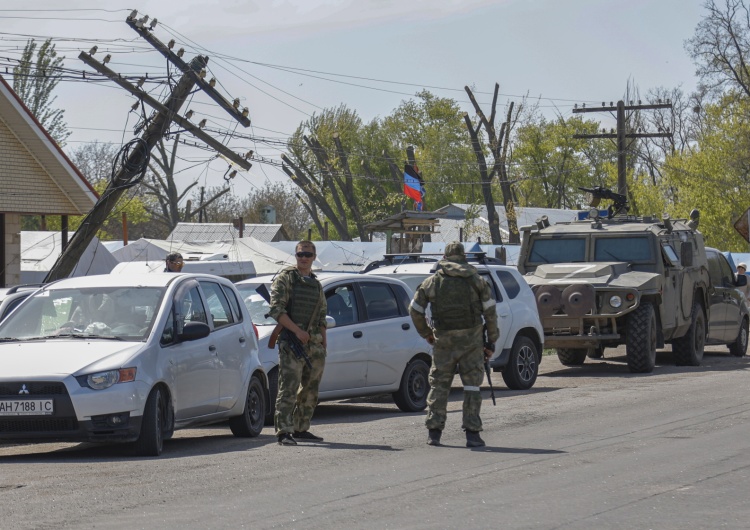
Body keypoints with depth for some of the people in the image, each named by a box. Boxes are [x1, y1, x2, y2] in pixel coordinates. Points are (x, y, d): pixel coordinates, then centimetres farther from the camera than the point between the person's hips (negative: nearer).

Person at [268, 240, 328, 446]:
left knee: (310, 390, 10)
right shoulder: (285, 278, -1)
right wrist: (297, 331, -18)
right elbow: (276, 309, -11)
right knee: (289, 388, -13)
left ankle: (301, 429, 19)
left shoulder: (316, 285, 19)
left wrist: (323, 345, 15)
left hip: (314, 344, 7)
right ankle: (284, 432, -16)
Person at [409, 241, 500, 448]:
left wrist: (426, 333, 20)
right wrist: (491, 342, 7)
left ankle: (434, 432, 6)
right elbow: (490, 312, 1)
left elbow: (415, 310, 6)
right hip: (471, 338, -1)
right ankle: (472, 433, -2)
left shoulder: (432, 282, 6)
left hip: (443, 340, 1)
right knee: (472, 385, 4)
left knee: (439, 385, 9)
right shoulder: (476, 281, 4)